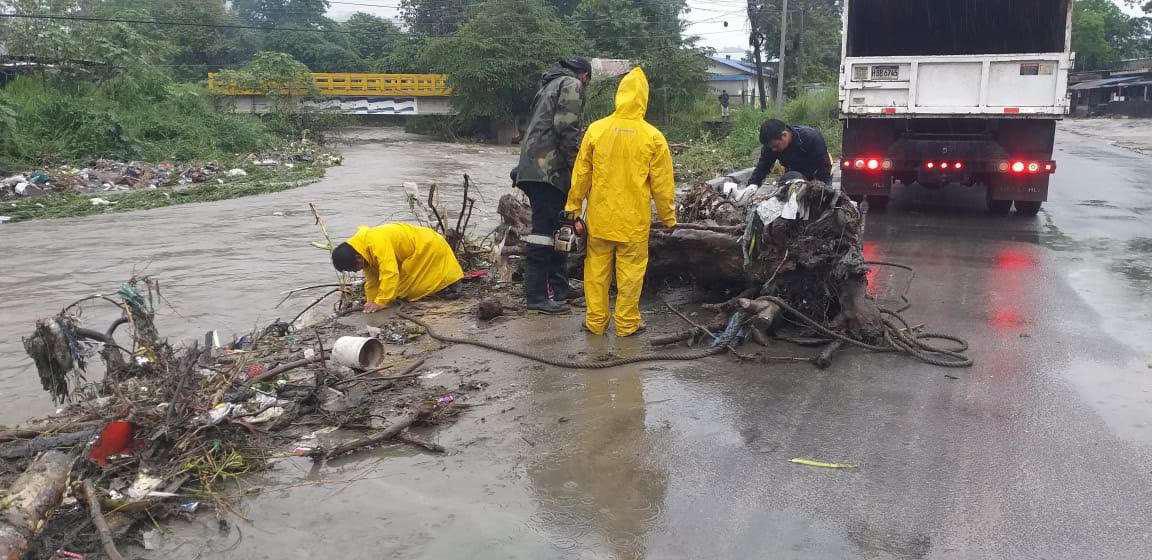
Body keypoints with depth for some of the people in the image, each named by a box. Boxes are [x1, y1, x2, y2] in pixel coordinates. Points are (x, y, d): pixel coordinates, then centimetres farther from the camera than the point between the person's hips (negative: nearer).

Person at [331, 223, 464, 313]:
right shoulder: (363, 248, -3)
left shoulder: (378, 243, -35)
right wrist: (371, 301, 1)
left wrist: (380, 303, -36)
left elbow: (389, 273, -39)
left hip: (428, 247, -10)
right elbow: (371, 277, 6)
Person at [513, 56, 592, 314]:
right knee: (544, 231, -8)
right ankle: (536, 295, -6)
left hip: (533, 165, 10)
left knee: (556, 228, 16)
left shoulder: (550, 85, 26)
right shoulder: (572, 84, -2)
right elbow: (566, 128, -15)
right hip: (550, 168, -10)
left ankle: (558, 288, 23)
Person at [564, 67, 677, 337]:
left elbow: (581, 173, 2)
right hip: (634, 219, -1)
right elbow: (662, 183, -3)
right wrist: (668, 217, 9)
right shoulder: (653, 137, -8)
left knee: (597, 267, 13)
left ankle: (596, 321, 20)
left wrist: (573, 206, 13)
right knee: (630, 270, 9)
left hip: (600, 216, 2)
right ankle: (627, 323, 17)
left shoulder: (596, 130, -5)